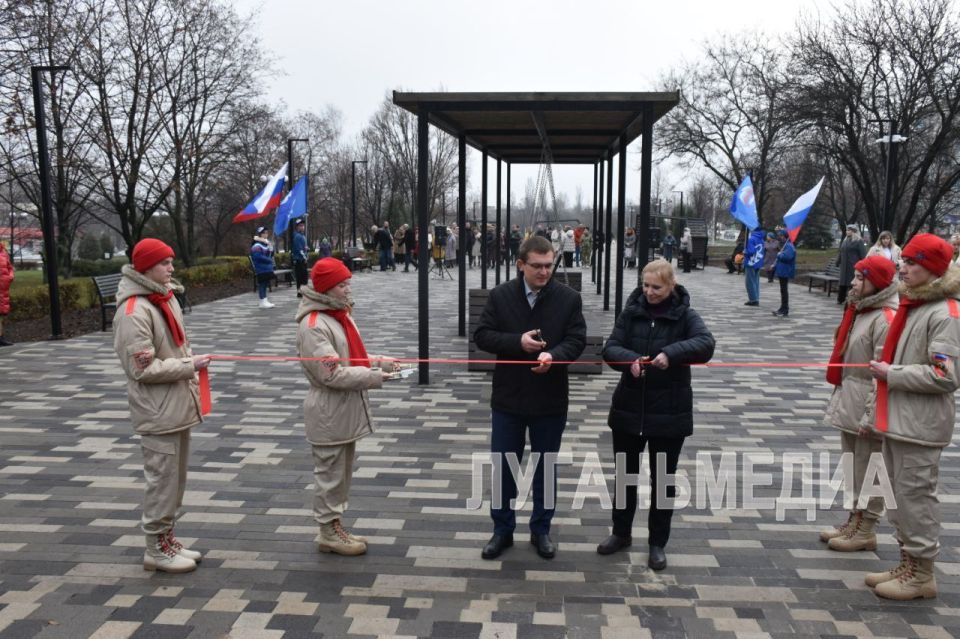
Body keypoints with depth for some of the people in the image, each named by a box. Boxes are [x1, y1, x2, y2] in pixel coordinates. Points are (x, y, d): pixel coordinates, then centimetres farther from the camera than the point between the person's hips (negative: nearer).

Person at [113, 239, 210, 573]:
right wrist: (189, 366, -17)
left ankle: (167, 538, 31)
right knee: (162, 478, 1)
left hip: (179, 405, 9)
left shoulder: (167, 297, 9)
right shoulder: (134, 311, -19)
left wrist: (191, 372, 1)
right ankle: (157, 548, 16)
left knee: (176, 478, 17)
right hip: (158, 412, -9)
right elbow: (143, 368, -20)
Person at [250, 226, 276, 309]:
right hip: (261, 269, -9)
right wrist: (269, 260, -12)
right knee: (262, 284, -5)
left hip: (267, 268, 9)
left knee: (265, 284, 12)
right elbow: (258, 256, -21)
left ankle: (265, 301, 18)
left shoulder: (267, 243, 15)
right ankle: (263, 302, -3)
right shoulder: (257, 245, -12)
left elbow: (271, 255, 17)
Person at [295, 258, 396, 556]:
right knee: (330, 473, 4)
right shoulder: (313, 325, -20)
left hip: (346, 410, 10)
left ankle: (336, 526, 32)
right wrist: (375, 376, -22)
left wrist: (377, 361, 2)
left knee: (342, 472, 19)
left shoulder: (340, 314, 10)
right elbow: (332, 374, -25)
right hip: (329, 414, -10)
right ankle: (329, 533, 18)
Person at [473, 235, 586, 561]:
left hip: (551, 399, 0)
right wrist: (517, 342, -20)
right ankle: (503, 529, 26)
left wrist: (553, 354, -27)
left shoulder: (569, 298, -5)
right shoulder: (500, 295, -3)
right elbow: (482, 335, -3)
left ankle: (541, 529, 30)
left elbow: (577, 340, -6)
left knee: (545, 468, 13)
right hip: (508, 397, 0)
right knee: (503, 466, 9)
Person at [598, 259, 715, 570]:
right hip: (628, 407, 3)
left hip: (669, 411, -2)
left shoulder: (685, 316, -6)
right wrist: (630, 359, -26)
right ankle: (621, 532, 33)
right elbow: (610, 348, -6)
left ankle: (657, 543, 24)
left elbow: (706, 344, -23)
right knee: (625, 473, 15)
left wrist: (671, 353, -38)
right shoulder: (631, 311, 1)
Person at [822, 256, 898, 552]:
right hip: (848, 401, 9)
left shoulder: (885, 319, -20)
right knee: (852, 467, 20)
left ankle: (865, 530, 17)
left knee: (868, 470, 4)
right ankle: (854, 520, 34)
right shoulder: (859, 310, 9)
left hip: (866, 407, -9)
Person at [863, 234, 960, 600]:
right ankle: (907, 565, 29)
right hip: (895, 420, 9)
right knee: (899, 495, 16)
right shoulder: (911, 305, 13)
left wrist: (891, 374, -15)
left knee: (915, 496, 0)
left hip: (919, 426, -9)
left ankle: (921, 573, 14)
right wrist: (873, 415, 21)